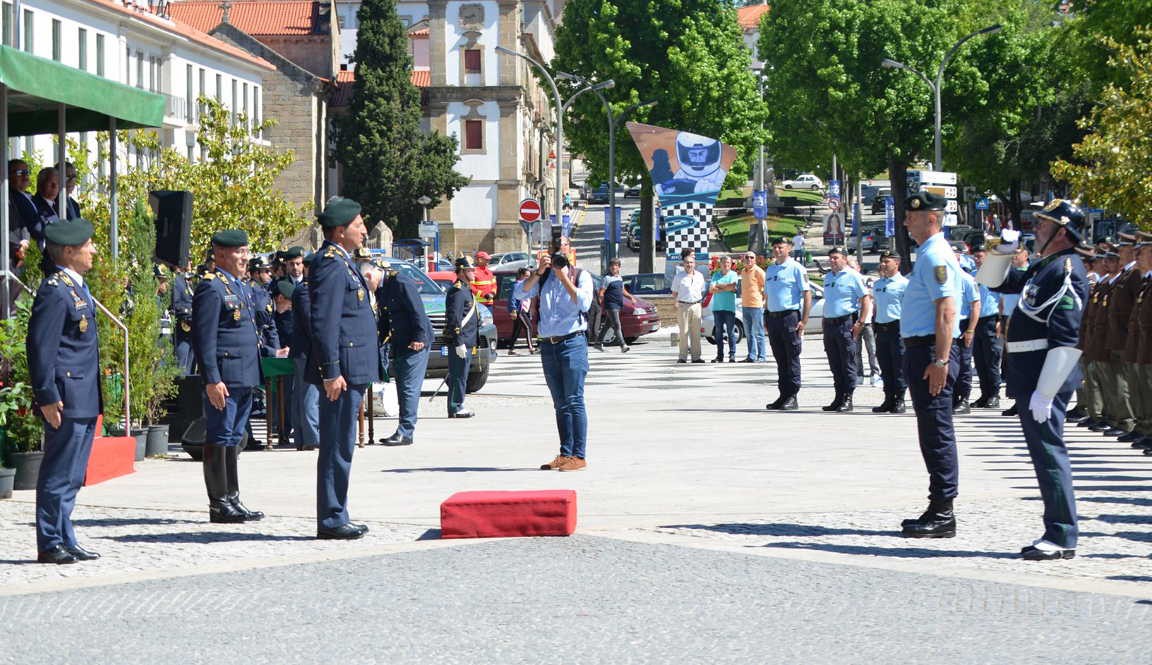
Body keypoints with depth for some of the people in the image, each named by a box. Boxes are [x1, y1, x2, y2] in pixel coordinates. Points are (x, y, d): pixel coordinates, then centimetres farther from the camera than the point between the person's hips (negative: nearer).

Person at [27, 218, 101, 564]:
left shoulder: (75, 285, 15)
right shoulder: (55, 291, -16)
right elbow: (40, 347, -19)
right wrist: (47, 398, -21)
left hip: (85, 400, 10)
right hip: (66, 399, -10)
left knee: (71, 476, 14)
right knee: (59, 475, -4)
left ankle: (65, 541, 20)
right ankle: (50, 545, 1)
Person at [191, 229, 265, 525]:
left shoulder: (241, 286, 18)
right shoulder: (211, 287, -12)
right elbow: (204, 337, -17)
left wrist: (254, 374, 23)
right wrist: (212, 380, -21)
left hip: (245, 378, 10)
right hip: (225, 377, -10)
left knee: (234, 438, 14)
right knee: (220, 439, -4)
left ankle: (231, 499, 20)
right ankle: (219, 504, -1)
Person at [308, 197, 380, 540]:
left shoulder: (341, 262, 18)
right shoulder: (331, 264, -15)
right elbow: (323, 323, -21)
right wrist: (331, 372, -23)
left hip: (351, 370, 11)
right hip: (343, 369, -11)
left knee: (340, 447, 14)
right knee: (336, 447, -7)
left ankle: (336, 518, 19)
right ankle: (331, 520, -3)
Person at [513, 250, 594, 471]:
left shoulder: (581, 276, 1)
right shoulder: (544, 276, 12)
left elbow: (584, 303, -15)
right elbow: (521, 293, -1)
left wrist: (564, 278, -15)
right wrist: (538, 272, -10)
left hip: (572, 342, -5)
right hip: (548, 344, 5)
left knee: (574, 401, -9)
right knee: (560, 404, 9)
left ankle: (579, 455, -9)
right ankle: (565, 454, 13)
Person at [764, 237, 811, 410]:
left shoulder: (796, 269, -5)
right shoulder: (769, 269, 16)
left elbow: (807, 294, -9)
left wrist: (804, 320, -15)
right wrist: (766, 317, 13)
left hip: (790, 316, -7)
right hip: (773, 317, 7)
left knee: (792, 358, -4)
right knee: (780, 359, 10)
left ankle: (792, 397, -2)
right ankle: (783, 395, 15)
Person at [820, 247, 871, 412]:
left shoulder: (853, 276, -4)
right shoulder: (828, 278, 18)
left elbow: (866, 300, -7)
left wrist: (860, 323, -14)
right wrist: (824, 323, 17)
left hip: (845, 323, -7)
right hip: (829, 323, 7)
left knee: (847, 363, -5)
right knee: (835, 365, 9)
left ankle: (847, 399, -3)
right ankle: (839, 398, 14)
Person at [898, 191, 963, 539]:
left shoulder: (936, 257, -14)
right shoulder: (928, 255, 18)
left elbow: (946, 311, -21)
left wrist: (940, 360, -26)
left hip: (932, 352, -11)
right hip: (921, 350, 11)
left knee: (937, 432, -8)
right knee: (931, 433, 13)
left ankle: (942, 514, -6)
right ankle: (939, 511, 19)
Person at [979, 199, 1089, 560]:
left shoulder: (1067, 270, -14)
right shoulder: (1043, 267, 16)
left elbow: (1066, 339, -21)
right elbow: (994, 281, 31)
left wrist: (1044, 392, -24)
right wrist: (1002, 251, 11)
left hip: (1046, 372, -10)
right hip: (1028, 371, 10)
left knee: (1048, 450, -9)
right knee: (1043, 451, 12)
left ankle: (1062, 536, -8)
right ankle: (1056, 533, 17)